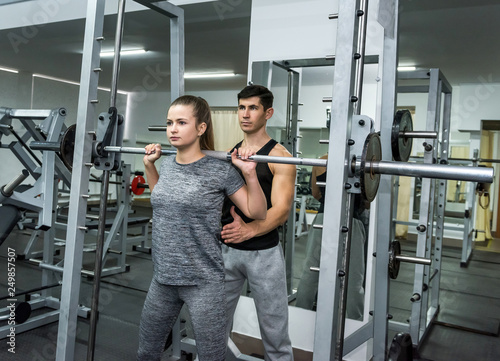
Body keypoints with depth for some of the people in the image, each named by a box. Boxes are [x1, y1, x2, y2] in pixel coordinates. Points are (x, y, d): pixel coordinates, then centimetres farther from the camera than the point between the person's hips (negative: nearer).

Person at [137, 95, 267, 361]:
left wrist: (250, 173, -19)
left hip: (203, 283, -5)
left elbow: (257, 213, -8)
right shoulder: (166, 165, 3)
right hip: (163, 279, 6)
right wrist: (149, 165, 16)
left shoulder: (219, 171, -13)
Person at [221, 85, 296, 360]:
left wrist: (250, 229, -33)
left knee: (274, 331, 8)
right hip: (226, 248, 5)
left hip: (263, 252, -5)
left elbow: (281, 210, -18)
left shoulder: (279, 156, -9)